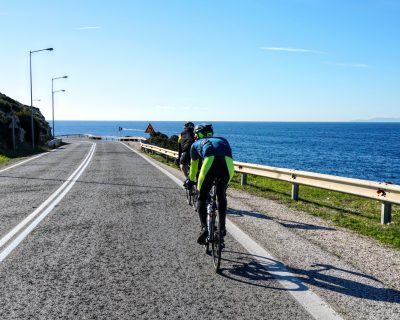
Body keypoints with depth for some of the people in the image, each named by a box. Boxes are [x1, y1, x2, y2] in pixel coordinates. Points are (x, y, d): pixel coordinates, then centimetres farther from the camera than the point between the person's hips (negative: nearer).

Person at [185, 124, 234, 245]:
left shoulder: (196, 144, 35)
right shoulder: (222, 140, 41)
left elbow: (194, 166, 48)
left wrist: (190, 180, 66)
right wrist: (221, 178, 63)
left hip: (210, 162, -2)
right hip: (228, 163, 2)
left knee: (202, 198, 14)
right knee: (221, 196, 25)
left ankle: (204, 227, -3)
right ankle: (222, 228, 21)